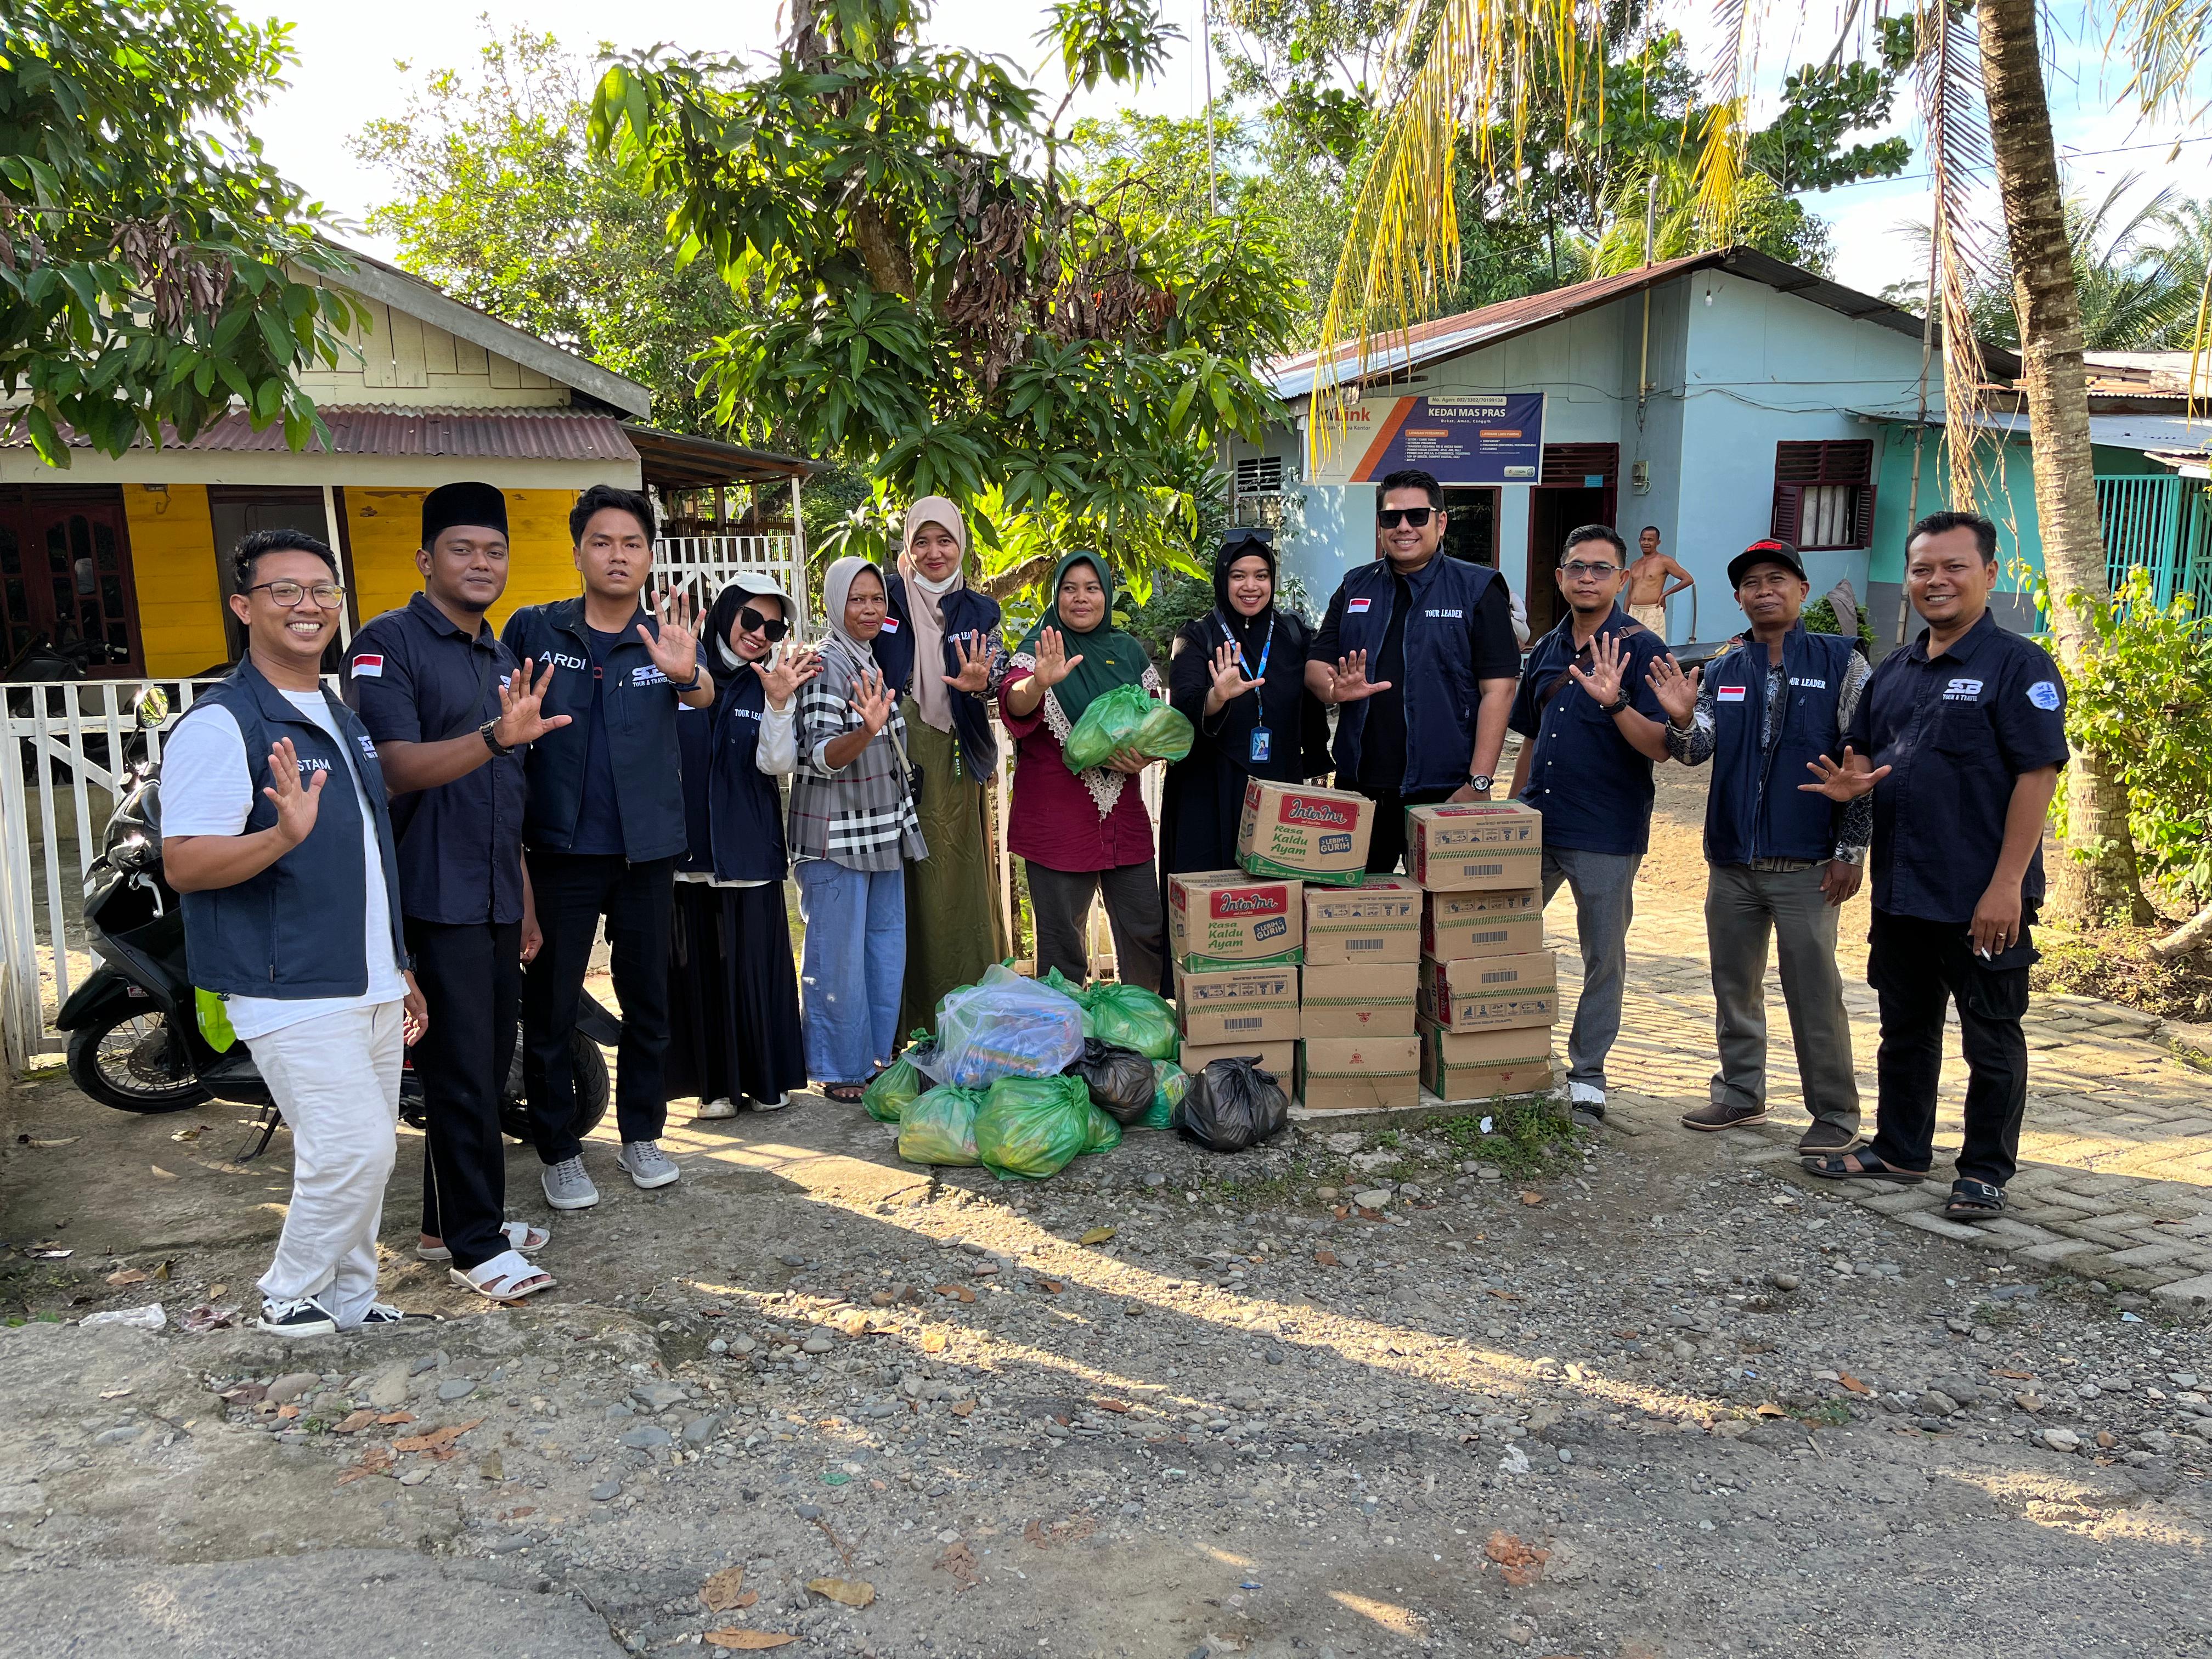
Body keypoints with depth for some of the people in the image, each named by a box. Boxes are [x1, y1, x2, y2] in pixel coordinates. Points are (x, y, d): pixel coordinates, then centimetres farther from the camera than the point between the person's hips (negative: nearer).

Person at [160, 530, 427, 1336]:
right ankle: (289, 1298, 12)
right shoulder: (220, 724, -11)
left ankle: (349, 1300, 27)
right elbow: (183, 865, -18)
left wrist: (401, 969, 20)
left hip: (371, 989, 8)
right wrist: (285, 834, -36)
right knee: (352, 1150, -10)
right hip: (292, 994, -8)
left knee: (360, 1157, 13)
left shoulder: (346, 719, 15)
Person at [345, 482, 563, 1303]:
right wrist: (496, 738, -36)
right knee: (461, 1073, -3)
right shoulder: (389, 643, -7)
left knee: (489, 1066, 13)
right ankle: (474, 1243, 8)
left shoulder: (503, 660, 17)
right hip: (434, 899, -8)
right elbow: (395, 767, -21)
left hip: (495, 900, 8)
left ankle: (452, 1220, 27)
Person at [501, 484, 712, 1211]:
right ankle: (557, 1150, 18)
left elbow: (704, 696, -21)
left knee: (648, 1000, 11)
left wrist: (687, 674, -45)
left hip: (646, 848, 1)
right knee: (549, 1007, 4)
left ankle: (641, 1135, 27)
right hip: (561, 848, -1)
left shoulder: (667, 634, 0)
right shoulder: (533, 629, 0)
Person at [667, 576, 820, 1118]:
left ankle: (766, 1078, 16)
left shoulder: (769, 684, 6)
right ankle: (715, 1082, 16)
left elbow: (777, 764, -6)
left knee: (756, 965, 2)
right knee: (697, 965, 4)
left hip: (748, 848, 1)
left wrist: (779, 703, -19)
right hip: (685, 845, -1)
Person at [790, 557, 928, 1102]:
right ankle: (841, 1069, 10)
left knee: (887, 948, 12)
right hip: (836, 833, -8)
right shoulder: (825, 665, -12)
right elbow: (821, 756, -21)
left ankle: (879, 1055, 24)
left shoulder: (877, 661, 12)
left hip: (886, 829, 8)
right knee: (839, 954, -1)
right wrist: (865, 732, -37)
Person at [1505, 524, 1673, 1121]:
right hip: (1536, 824, 6)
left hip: (1607, 834, -5)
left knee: (1604, 958, 7)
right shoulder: (1547, 649, 11)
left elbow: (1661, 747, -16)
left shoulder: (1640, 648, -7)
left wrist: (1615, 701, -31)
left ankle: (1588, 1073, 20)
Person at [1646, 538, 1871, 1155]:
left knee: (1814, 993, 0)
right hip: (1731, 860, 5)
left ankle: (1836, 1115, 12)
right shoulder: (1722, 671, 9)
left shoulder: (1841, 662, -3)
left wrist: (1850, 852, -8)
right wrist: (1681, 718, -19)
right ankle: (1741, 1095, 28)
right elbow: (1695, 752, 3)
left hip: (1806, 863, -5)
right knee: (1734, 986, 14)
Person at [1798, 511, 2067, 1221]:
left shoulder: (2018, 665, -10)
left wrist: (2006, 884, -20)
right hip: (1901, 890, 7)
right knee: (1905, 1028, 18)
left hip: (1983, 898, -7)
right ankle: (1898, 1149, 32)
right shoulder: (1893, 672, 11)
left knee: (1991, 1040, 7)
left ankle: (1985, 1172, 20)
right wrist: (1850, 781, -5)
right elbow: (1862, 754, 21)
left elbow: (2038, 775, -15)